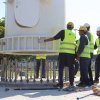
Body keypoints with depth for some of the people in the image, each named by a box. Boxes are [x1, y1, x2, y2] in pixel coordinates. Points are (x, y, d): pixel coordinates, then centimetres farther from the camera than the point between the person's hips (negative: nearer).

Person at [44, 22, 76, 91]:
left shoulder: (63, 32, 5)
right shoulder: (74, 34, 17)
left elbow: (54, 38, 1)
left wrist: (45, 40, 8)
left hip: (63, 52, -3)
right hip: (72, 53, 3)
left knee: (61, 67, 5)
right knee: (71, 68, 6)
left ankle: (61, 83, 3)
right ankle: (71, 84, 4)